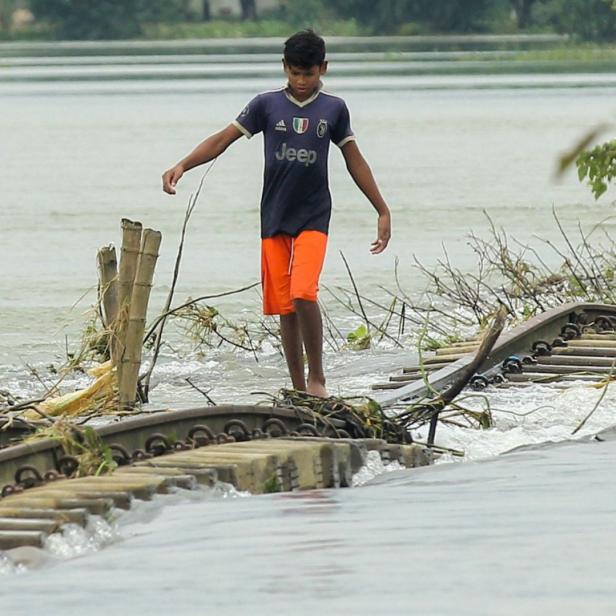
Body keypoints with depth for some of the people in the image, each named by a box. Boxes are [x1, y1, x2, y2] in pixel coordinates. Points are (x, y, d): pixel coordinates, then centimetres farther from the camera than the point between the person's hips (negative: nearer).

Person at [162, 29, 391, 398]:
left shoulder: (334, 109, 4)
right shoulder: (267, 105, 2)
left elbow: (355, 161, 11)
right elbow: (223, 140, 1)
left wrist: (383, 211, 12)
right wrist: (182, 166, -14)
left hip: (313, 217, -2)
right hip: (274, 218, 2)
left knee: (303, 293, -21)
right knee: (284, 305, 3)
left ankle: (317, 377, -6)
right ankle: (299, 389, 12)